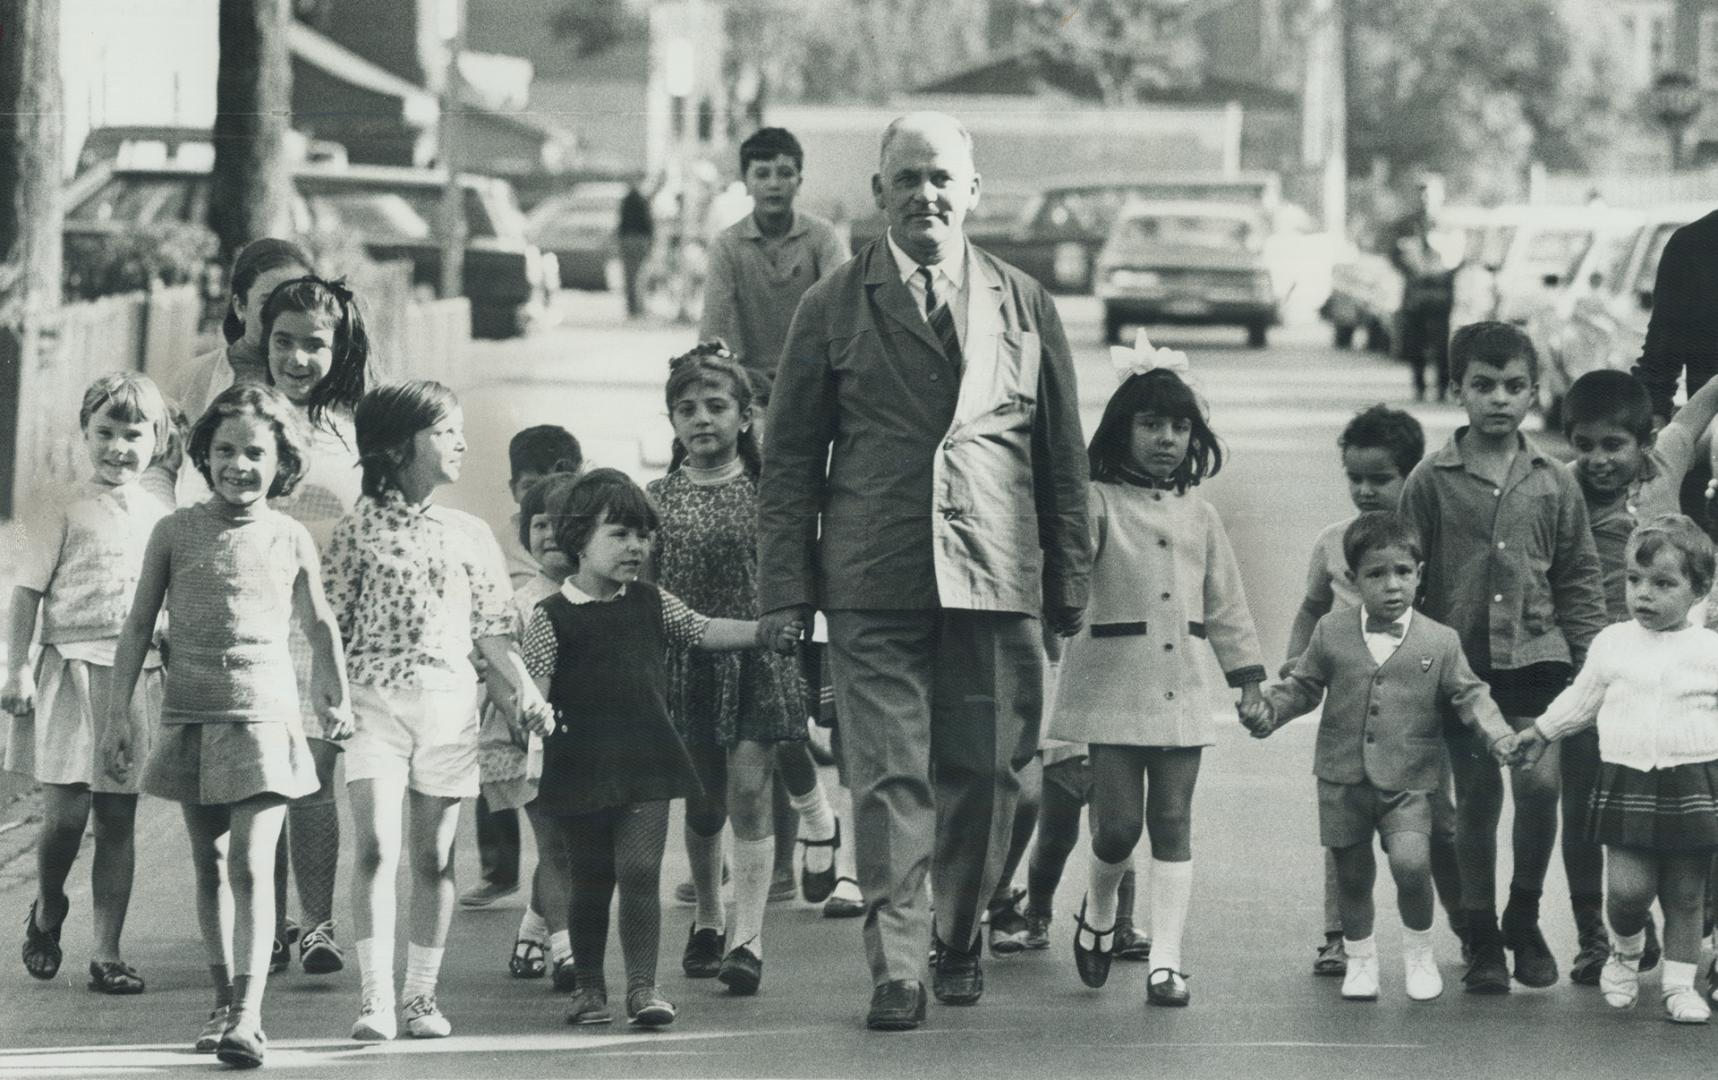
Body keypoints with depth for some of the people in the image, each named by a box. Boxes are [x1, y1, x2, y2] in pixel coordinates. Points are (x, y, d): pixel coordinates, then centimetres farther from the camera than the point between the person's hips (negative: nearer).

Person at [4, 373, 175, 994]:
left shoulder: (162, 521, 10)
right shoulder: (64, 514, -1)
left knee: (118, 819, 4)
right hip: (71, 670, -3)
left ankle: (107, 953, 7)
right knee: (64, 815, -6)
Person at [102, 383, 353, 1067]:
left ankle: (248, 1016, -17)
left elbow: (318, 624, 16)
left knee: (251, 865, -12)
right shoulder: (176, 532, 0)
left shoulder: (291, 541, 1)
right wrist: (120, 711, -1)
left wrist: (335, 698, 11)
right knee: (209, 866, 11)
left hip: (264, 711, -2)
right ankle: (224, 1003, 21)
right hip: (190, 714, 2)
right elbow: (139, 626, 3)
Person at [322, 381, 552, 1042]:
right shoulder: (359, 530, 1)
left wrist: (524, 689, -2)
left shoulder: (470, 536, 10)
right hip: (374, 700, -3)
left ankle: (421, 996, 13)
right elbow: (333, 626, 3)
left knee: (434, 856, 5)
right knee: (377, 846, -13)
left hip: (448, 702, 3)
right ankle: (376, 998, -14)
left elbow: (490, 629, 12)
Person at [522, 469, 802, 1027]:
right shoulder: (552, 617, -5)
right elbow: (533, 689, -7)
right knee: (590, 881, 8)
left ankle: (643, 985, -3)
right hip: (581, 766, -2)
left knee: (639, 871, -7)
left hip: (645, 761, 2)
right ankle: (588, 986, 21)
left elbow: (705, 631, 12)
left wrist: (765, 630, 0)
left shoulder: (650, 603, 8)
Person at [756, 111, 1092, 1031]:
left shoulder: (1024, 306, 11)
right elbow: (791, 458, 7)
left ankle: (958, 941, 24)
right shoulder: (833, 307, 7)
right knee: (889, 775, -6)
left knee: (984, 772, 4)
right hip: (874, 583, -1)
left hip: (996, 577, 2)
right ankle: (895, 968, -3)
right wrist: (787, 589, 0)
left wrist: (1069, 582, 9)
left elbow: (1062, 457, 14)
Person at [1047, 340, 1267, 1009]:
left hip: (1180, 690, 4)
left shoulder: (1198, 515, 12)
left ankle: (1165, 960, 1)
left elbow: (1225, 603, 18)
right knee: (1118, 824, -7)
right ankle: (1097, 914, 23)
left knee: (1172, 825, 1)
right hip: (1111, 685, -4)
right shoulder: (1098, 504, -4)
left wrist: (1248, 678, 18)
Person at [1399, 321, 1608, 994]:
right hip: (1460, 658, -1)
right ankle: (1481, 940, 15)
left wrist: (1587, 655, 3)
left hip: (1535, 655, 1)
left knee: (1540, 782, -14)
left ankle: (1524, 918, 8)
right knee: (1476, 798, 3)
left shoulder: (1553, 484, 6)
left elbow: (1579, 577, 10)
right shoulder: (1431, 482, 1)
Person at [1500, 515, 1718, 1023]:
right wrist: (1540, 732, 23)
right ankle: (1625, 955, 19)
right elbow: (1582, 700, 21)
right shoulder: (1611, 643, 7)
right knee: (1628, 888, -10)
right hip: (1626, 783, 1)